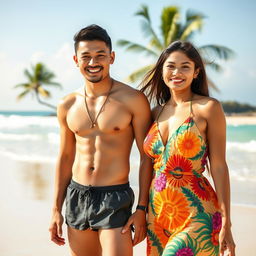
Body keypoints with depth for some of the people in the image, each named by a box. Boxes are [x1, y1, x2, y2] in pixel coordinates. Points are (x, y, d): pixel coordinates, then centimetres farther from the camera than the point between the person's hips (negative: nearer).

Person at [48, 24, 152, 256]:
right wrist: (56, 210, 12)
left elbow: (147, 158, -5)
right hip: (76, 197, 5)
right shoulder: (67, 106, 5)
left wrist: (142, 209, -9)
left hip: (115, 199, -4)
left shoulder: (133, 100, -8)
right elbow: (65, 158, 13)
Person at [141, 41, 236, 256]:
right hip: (158, 216, 6)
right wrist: (142, 212, 16)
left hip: (197, 217, -5)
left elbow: (218, 166, -7)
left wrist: (226, 224, -9)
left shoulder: (208, 107, -6)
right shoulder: (157, 112, 9)